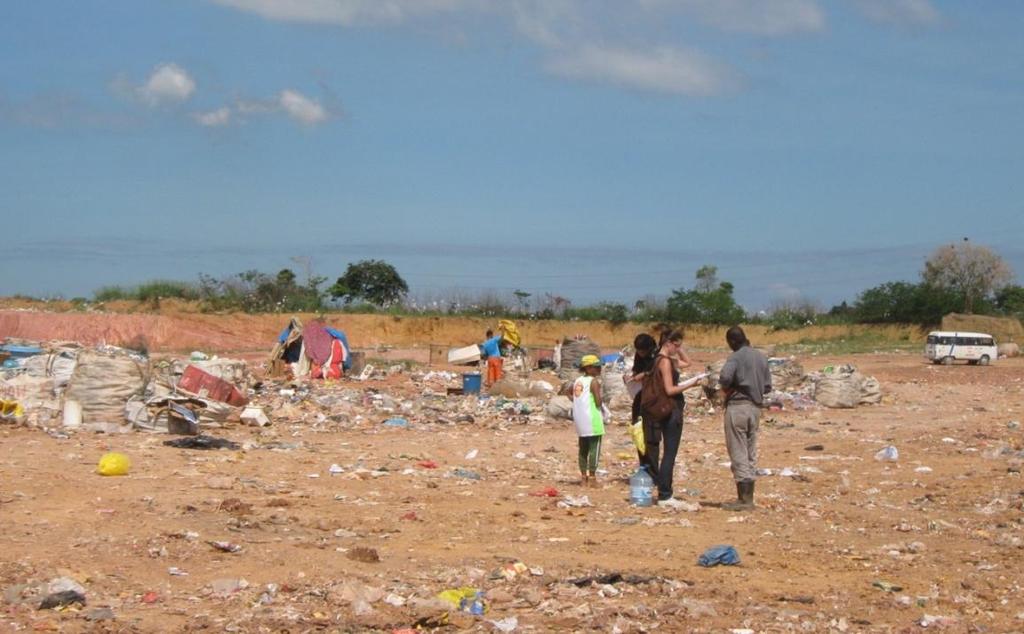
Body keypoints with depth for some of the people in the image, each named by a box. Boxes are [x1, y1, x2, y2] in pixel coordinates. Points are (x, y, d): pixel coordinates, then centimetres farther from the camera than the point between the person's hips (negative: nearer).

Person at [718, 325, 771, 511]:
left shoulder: (736, 357, -11)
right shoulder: (761, 357, 10)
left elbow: (724, 377, -26)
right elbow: (767, 386, 13)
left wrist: (726, 388, -6)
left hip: (737, 406, -7)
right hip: (756, 407, 7)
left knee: (738, 454, -3)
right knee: (751, 454, 12)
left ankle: (743, 499, -4)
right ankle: (749, 497, 14)